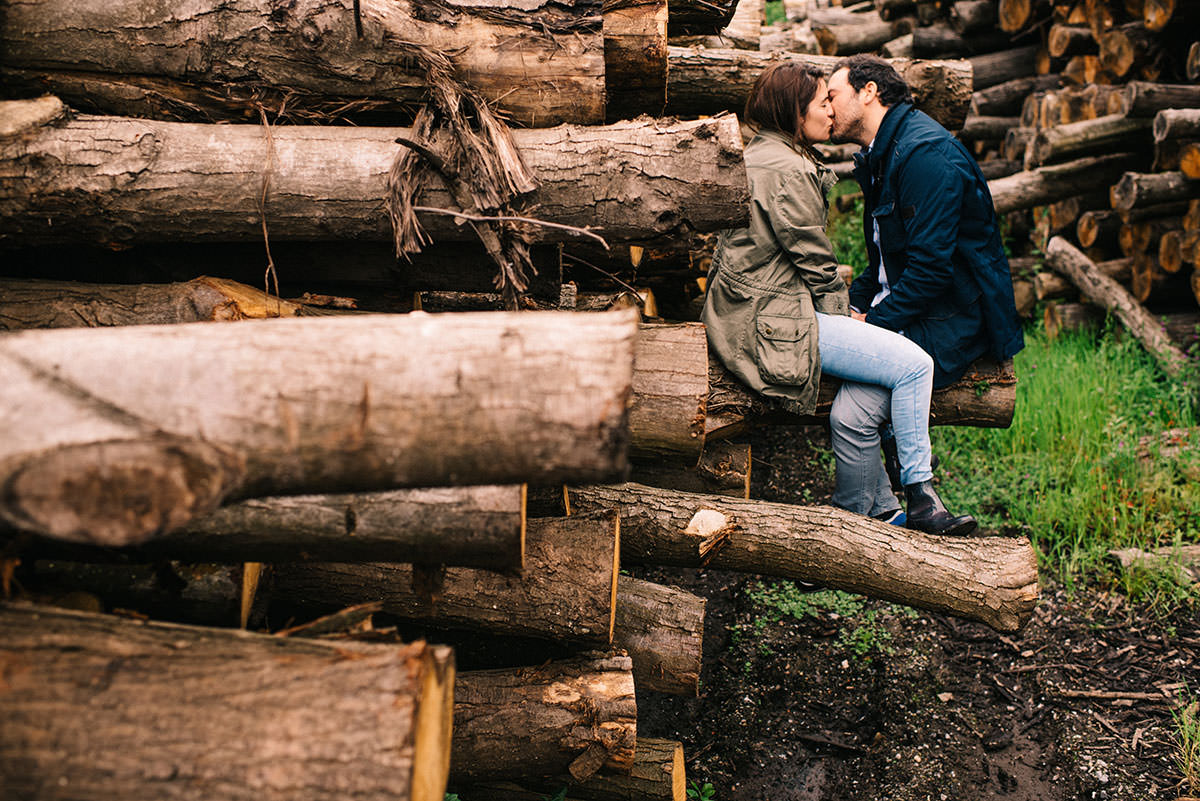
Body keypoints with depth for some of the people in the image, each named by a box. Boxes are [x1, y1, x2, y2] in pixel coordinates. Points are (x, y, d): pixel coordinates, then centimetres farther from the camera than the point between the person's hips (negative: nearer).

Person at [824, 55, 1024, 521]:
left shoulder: (927, 154, -18)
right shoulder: (879, 155, 14)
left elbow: (930, 264, -23)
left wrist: (873, 323, -18)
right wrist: (855, 306, 4)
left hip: (947, 321, -10)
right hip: (904, 308, 10)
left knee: (851, 415, -23)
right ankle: (883, 510, 5)